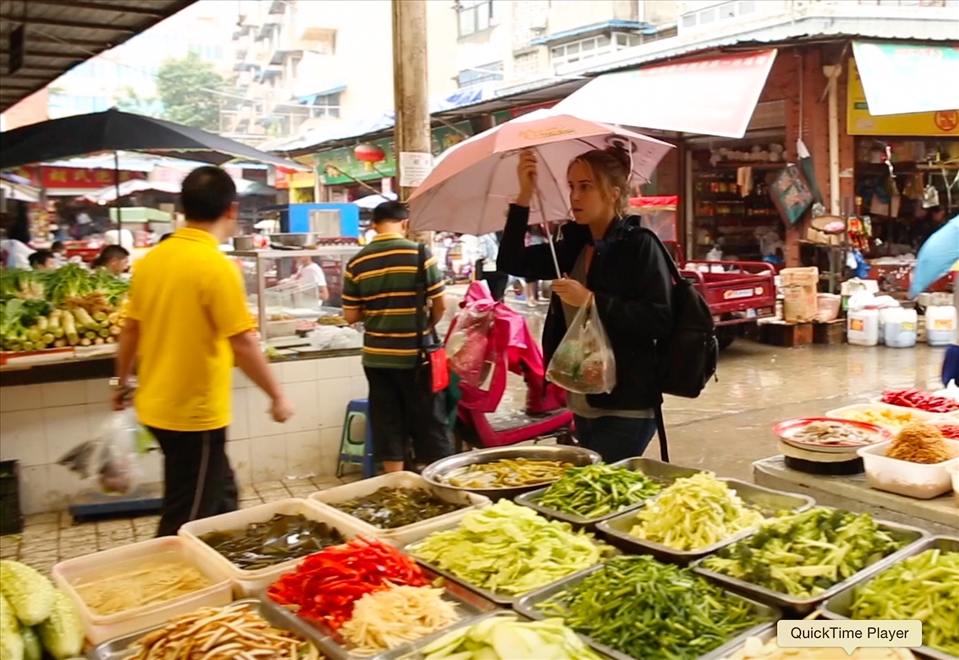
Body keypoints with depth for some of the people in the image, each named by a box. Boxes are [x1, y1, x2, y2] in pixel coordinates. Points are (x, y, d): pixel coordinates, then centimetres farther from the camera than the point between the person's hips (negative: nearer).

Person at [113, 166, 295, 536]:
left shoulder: (151, 260, 3)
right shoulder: (217, 266, -19)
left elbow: (130, 330, 10)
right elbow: (242, 344, -19)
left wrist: (123, 384, 24)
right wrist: (277, 396, -9)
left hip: (157, 406, 8)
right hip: (194, 413, -8)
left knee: (219, 495, 22)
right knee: (185, 521, 6)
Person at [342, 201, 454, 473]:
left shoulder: (356, 263, -1)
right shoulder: (420, 254, -9)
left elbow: (351, 316, 3)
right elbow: (440, 305, -5)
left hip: (377, 356, 3)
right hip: (416, 354, -3)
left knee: (387, 424, 11)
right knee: (430, 421, 9)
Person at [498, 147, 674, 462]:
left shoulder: (639, 244, -10)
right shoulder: (574, 245, 9)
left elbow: (661, 320, -18)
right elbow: (512, 262, 2)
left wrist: (592, 301, -23)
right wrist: (524, 196, -6)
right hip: (583, 405, 7)